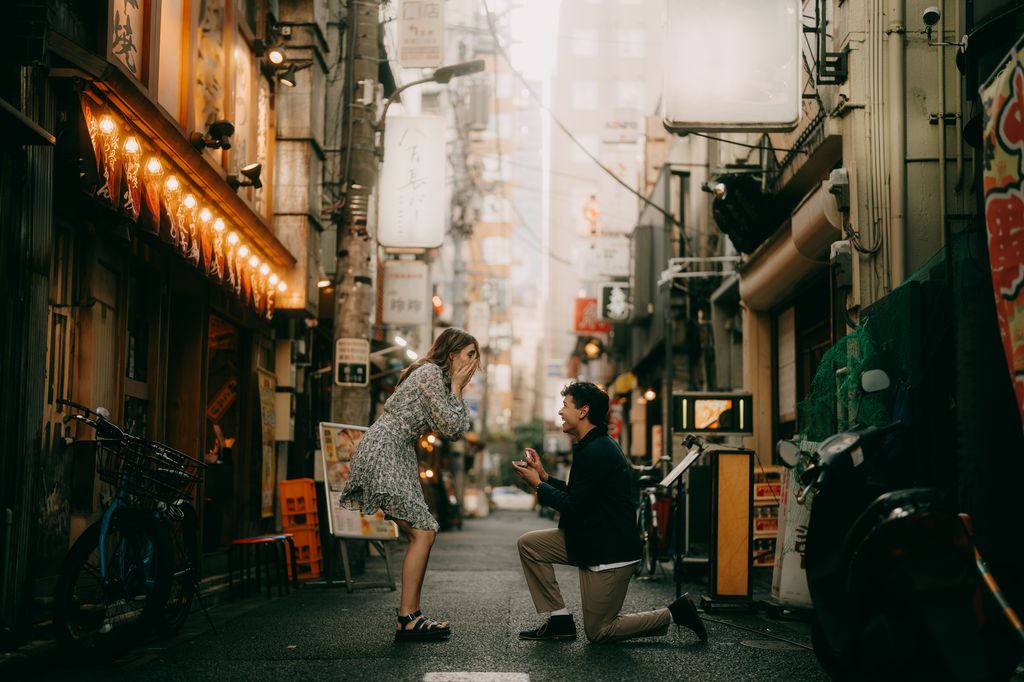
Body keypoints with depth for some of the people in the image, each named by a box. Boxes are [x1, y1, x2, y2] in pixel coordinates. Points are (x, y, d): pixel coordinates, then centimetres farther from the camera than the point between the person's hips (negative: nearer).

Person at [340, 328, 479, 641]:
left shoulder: (439, 377, 20)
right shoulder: (431, 373, -10)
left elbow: (458, 430, 17)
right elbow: (451, 427, -13)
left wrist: (458, 389, 11)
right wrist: (456, 387, -4)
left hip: (397, 457, 10)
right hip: (383, 454, -10)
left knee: (422, 533, 6)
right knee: (423, 531, -14)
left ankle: (412, 616, 7)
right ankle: (407, 619, -14)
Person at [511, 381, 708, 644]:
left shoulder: (596, 452, -22)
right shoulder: (596, 445, 11)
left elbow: (575, 507, -20)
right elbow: (577, 495, 16)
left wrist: (537, 484, -10)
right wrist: (544, 477, 9)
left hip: (610, 551, -10)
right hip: (592, 540, 10)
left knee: (598, 632, -1)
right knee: (529, 544, 3)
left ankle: (674, 614, 6)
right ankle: (560, 621, 7)